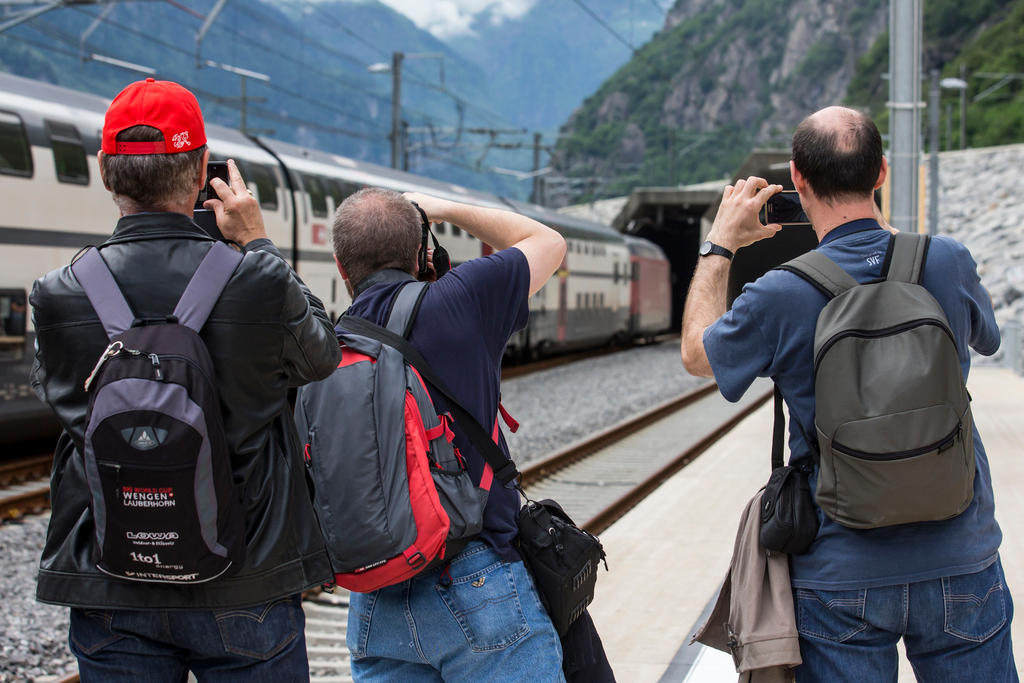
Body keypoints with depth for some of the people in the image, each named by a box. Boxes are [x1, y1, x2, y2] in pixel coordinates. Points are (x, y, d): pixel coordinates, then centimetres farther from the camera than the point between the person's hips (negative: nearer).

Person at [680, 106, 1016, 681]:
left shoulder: (781, 297, -14)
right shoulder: (948, 261, -7)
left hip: (843, 575, -2)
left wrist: (720, 246, 18)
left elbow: (696, 353, 7)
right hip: (961, 564, 2)